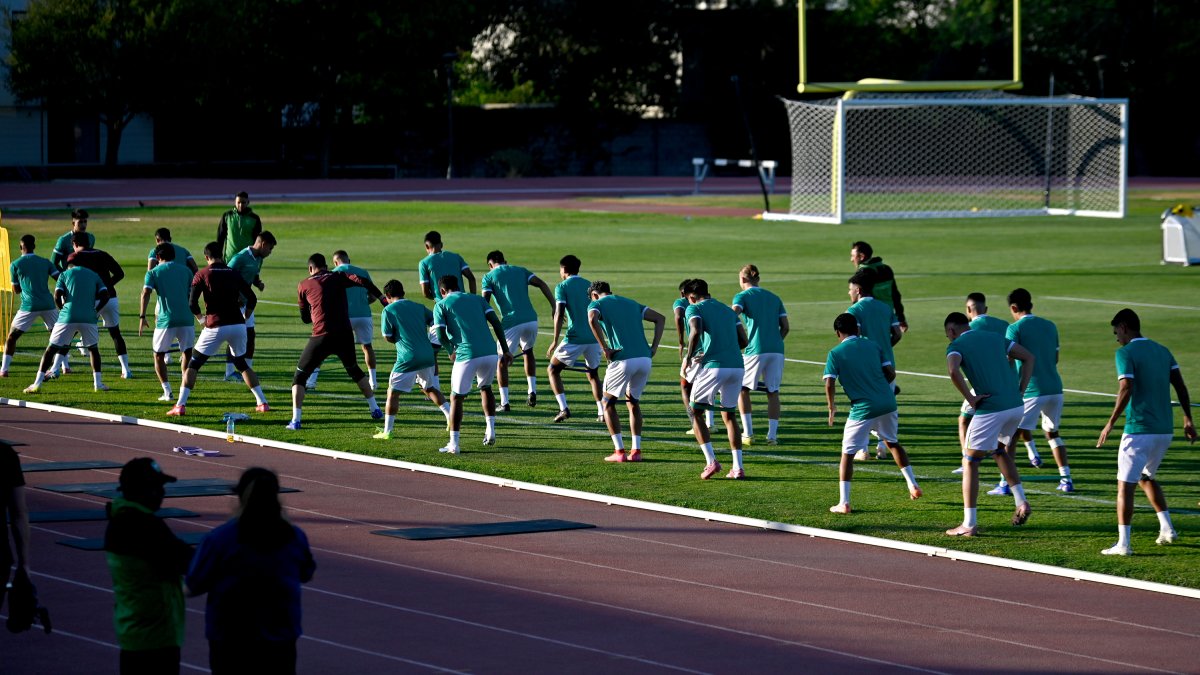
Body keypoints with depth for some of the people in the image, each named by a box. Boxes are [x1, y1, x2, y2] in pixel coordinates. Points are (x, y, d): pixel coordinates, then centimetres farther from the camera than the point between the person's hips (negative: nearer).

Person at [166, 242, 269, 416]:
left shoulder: (202, 275, 1)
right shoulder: (234, 274, 11)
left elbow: (192, 304, -6)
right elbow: (252, 299, 9)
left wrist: (200, 318, 12)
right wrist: (244, 318, 22)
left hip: (216, 326, -4)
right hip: (238, 325, 4)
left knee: (193, 364, 6)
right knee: (242, 364, 23)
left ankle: (180, 406, -5)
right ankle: (262, 403, 20)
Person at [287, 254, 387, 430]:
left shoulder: (304, 286, 8)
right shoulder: (338, 277, 10)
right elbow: (362, 281, -7)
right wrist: (382, 298, -9)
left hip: (321, 338, -2)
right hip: (345, 335, 2)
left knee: (299, 377, 10)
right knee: (354, 370, 28)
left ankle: (295, 420, -4)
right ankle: (375, 409, 30)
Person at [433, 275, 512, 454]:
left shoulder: (441, 305, 10)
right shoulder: (477, 299, 20)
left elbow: (441, 337, 1)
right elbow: (496, 323, 9)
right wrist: (505, 350, 11)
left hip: (466, 356, -4)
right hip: (490, 352, 4)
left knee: (456, 398, 9)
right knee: (485, 388, 29)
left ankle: (454, 444, 6)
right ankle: (490, 429, 17)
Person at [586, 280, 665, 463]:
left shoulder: (596, 304, 9)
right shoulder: (630, 303, 25)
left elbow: (592, 319, -15)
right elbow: (660, 318, 20)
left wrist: (604, 348, -11)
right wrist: (654, 347, 13)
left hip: (623, 359, -5)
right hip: (644, 358, 5)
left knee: (608, 403, 12)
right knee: (633, 402, 23)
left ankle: (619, 451, 3)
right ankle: (636, 450, 15)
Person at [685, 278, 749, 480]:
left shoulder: (694, 308, 4)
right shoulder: (727, 310, 21)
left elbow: (696, 332, -16)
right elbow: (744, 341, 16)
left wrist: (688, 357, -3)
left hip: (713, 367, -5)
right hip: (737, 366, 5)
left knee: (696, 413, 10)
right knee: (728, 415, 18)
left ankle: (711, 461, -5)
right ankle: (738, 467, 9)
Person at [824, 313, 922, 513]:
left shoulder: (835, 353, -2)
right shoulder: (872, 346, 10)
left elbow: (829, 384, -8)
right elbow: (890, 373, 8)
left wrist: (831, 406, 8)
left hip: (862, 409, -5)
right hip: (887, 403, 5)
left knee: (848, 453, 5)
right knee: (892, 442, 28)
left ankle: (844, 502, -1)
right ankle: (912, 485, 26)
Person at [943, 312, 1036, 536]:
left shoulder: (956, 345, 1)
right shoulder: (994, 338, 19)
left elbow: (953, 371, -21)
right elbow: (1029, 358, 18)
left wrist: (970, 399, -10)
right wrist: (1020, 390, 13)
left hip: (990, 409, -6)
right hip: (1016, 406, 6)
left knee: (970, 462, 7)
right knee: (999, 450, 30)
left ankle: (969, 524, 5)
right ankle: (1021, 502, 18)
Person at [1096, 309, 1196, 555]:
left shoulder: (1125, 353, -8)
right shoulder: (1163, 351, 13)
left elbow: (1126, 390, -18)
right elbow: (1180, 385, 8)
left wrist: (1111, 423, -12)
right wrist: (1188, 419, 12)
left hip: (1138, 430, -7)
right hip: (1164, 429, 7)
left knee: (1125, 484, -3)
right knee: (1147, 477, 26)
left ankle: (1123, 543, -9)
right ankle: (1167, 529, 17)